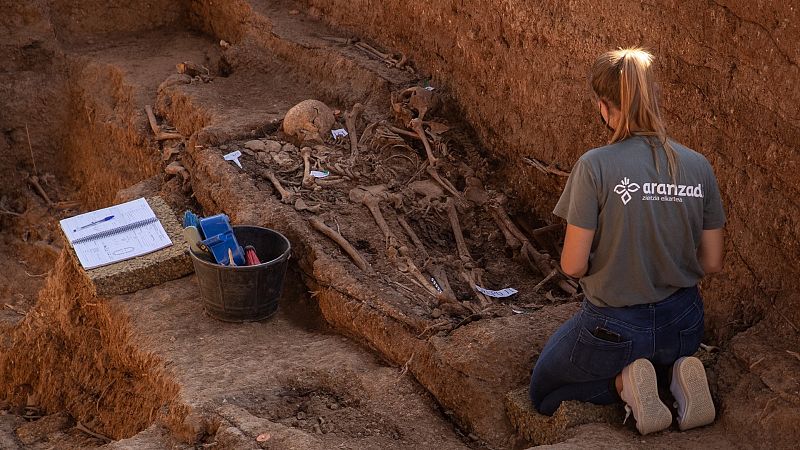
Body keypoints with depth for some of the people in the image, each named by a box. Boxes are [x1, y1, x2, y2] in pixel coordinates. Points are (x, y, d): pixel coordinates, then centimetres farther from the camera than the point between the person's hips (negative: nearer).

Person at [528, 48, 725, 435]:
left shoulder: (595, 166, -21)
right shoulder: (698, 167, -8)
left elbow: (573, 265, -18)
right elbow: (711, 263, -1)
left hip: (614, 327, -4)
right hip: (683, 327, 5)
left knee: (543, 393, 24)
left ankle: (624, 382, -4)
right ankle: (676, 374, 5)